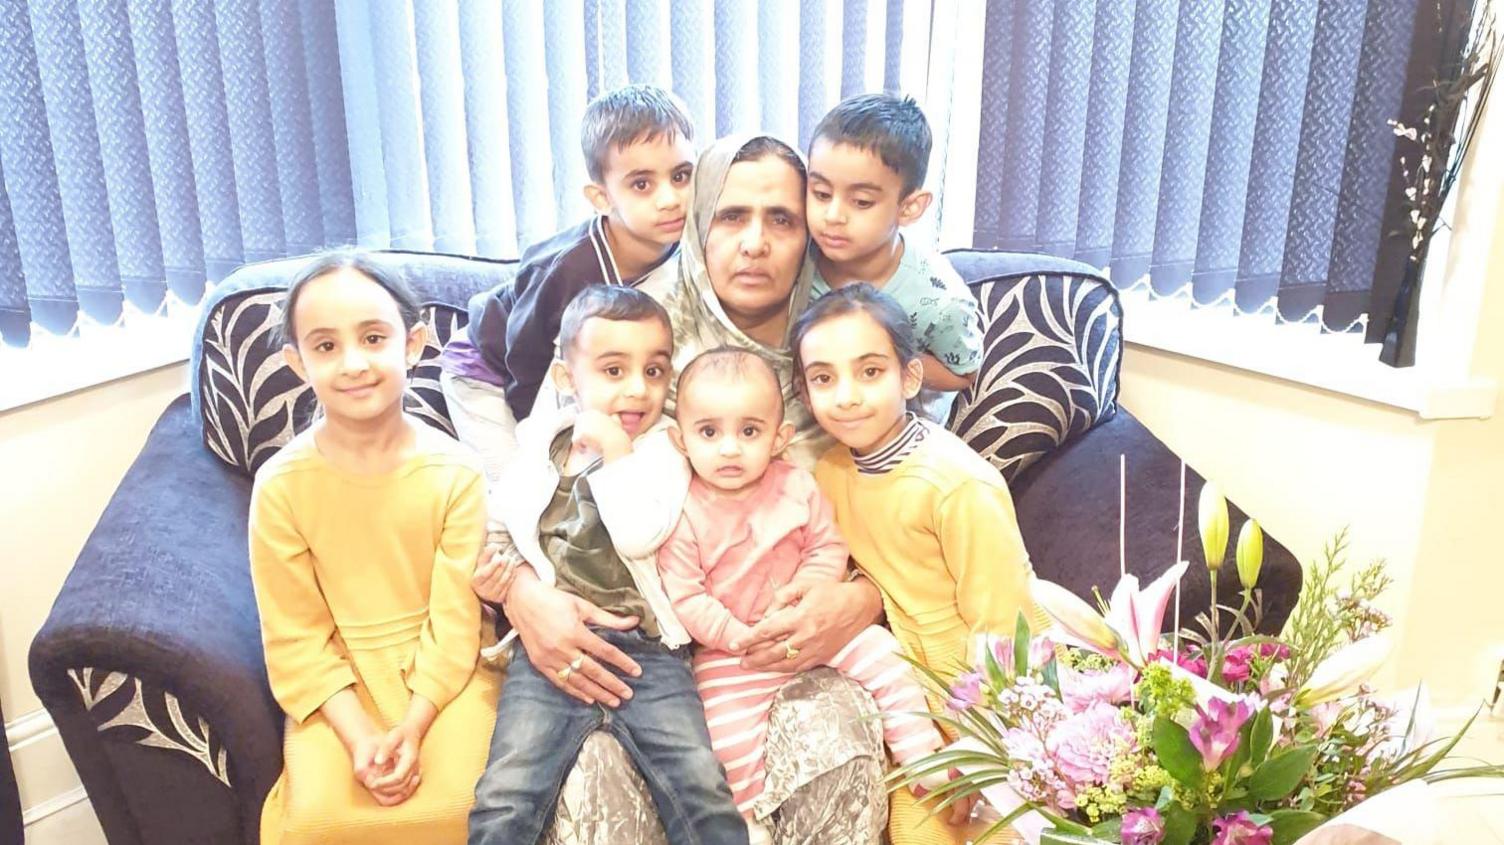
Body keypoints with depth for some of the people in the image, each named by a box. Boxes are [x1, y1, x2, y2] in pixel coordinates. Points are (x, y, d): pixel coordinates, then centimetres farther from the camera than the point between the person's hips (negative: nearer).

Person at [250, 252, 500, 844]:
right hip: (337, 681, 1)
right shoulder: (281, 485, -9)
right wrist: (358, 736, -16)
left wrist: (412, 727, -18)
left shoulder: (454, 472, -12)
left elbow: (456, 621, -8)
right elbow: (296, 637, -6)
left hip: (445, 669, -1)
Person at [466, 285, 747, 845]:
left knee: (705, 795, -12)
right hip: (548, 647, 1)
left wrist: (615, 453, -7)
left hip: (646, 647, -1)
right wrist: (521, 596, -3)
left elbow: (641, 536, -11)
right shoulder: (540, 442, 13)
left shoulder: (661, 451, 6)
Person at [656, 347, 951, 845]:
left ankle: (923, 759, 10)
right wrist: (739, 637, -20)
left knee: (884, 657, -8)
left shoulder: (797, 488, -6)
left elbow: (828, 548, -2)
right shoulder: (683, 514, -15)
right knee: (726, 729, -17)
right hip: (730, 647, -2)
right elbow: (685, 598, -15)